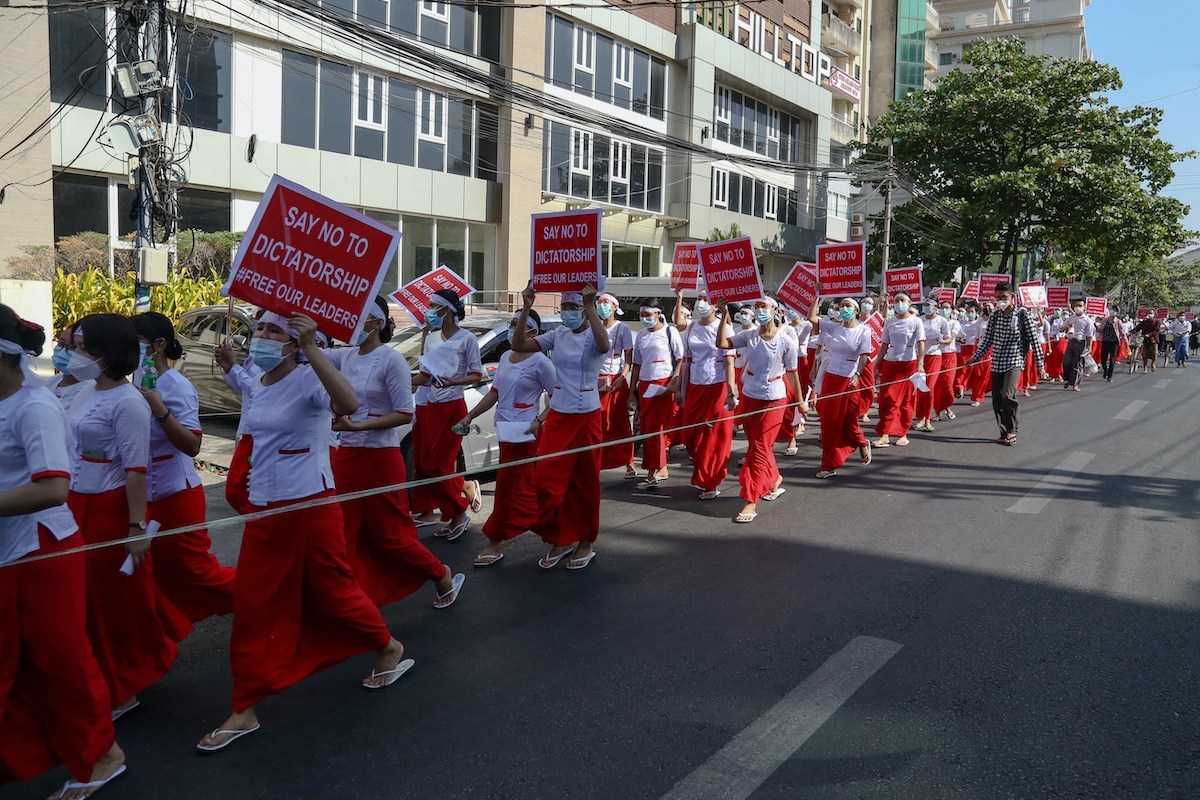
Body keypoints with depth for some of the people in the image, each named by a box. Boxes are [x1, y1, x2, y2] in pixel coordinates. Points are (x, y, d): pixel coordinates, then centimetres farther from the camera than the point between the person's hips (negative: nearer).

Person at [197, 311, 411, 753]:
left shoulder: (307, 380, -15)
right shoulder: (256, 387, 9)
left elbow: (348, 403, -38)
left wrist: (311, 347, -41)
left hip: (310, 505, -7)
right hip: (264, 509, 7)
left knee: (333, 591, 8)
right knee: (252, 606, 5)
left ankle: (389, 649, 36)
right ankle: (244, 711, 16)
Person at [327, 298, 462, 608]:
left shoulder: (391, 359, -12)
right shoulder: (345, 356, 5)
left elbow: (405, 414, -15)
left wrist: (356, 426, -21)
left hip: (380, 457, -6)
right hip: (345, 455, 6)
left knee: (390, 535, 6)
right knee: (342, 535, 7)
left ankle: (444, 576, 28)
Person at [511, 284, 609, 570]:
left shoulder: (593, 336, -8)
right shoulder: (557, 335, 3)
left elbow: (604, 345, -34)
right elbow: (519, 345, -6)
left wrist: (590, 306, -36)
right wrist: (526, 308, -15)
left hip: (587, 418, -3)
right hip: (557, 417, 4)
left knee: (585, 482, 9)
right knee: (547, 481, 0)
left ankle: (585, 542, 25)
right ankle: (561, 539, 18)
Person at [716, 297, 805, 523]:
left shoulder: (786, 342, -10)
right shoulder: (748, 336, -1)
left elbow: (792, 374, -1)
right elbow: (722, 344, -13)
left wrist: (801, 402, 5)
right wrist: (724, 317, -18)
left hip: (773, 401, -5)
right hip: (749, 398, 5)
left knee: (759, 448, -6)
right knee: (756, 445, 17)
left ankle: (751, 502, -4)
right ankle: (775, 479, 42)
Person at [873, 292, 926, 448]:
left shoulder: (916, 321, -3)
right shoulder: (889, 322, 7)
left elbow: (921, 344, -11)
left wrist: (920, 364, -24)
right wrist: (877, 366, 10)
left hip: (909, 364, -3)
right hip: (890, 363, 3)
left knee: (907, 400, 5)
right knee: (887, 399, -4)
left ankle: (903, 434, 15)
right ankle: (885, 435, -6)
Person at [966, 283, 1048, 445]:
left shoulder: (1022, 314, -4)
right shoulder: (994, 317, 8)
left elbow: (1033, 339, -3)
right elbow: (987, 340, 15)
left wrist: (1040, 364, -3)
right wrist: (976, 357, 11)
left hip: (1014, 361, -5)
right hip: (997, 363, 5)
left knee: (1007, 394, -23)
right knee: (997, 401, 4)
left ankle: (1012, 429, -4)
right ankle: (1005, 433, 17)